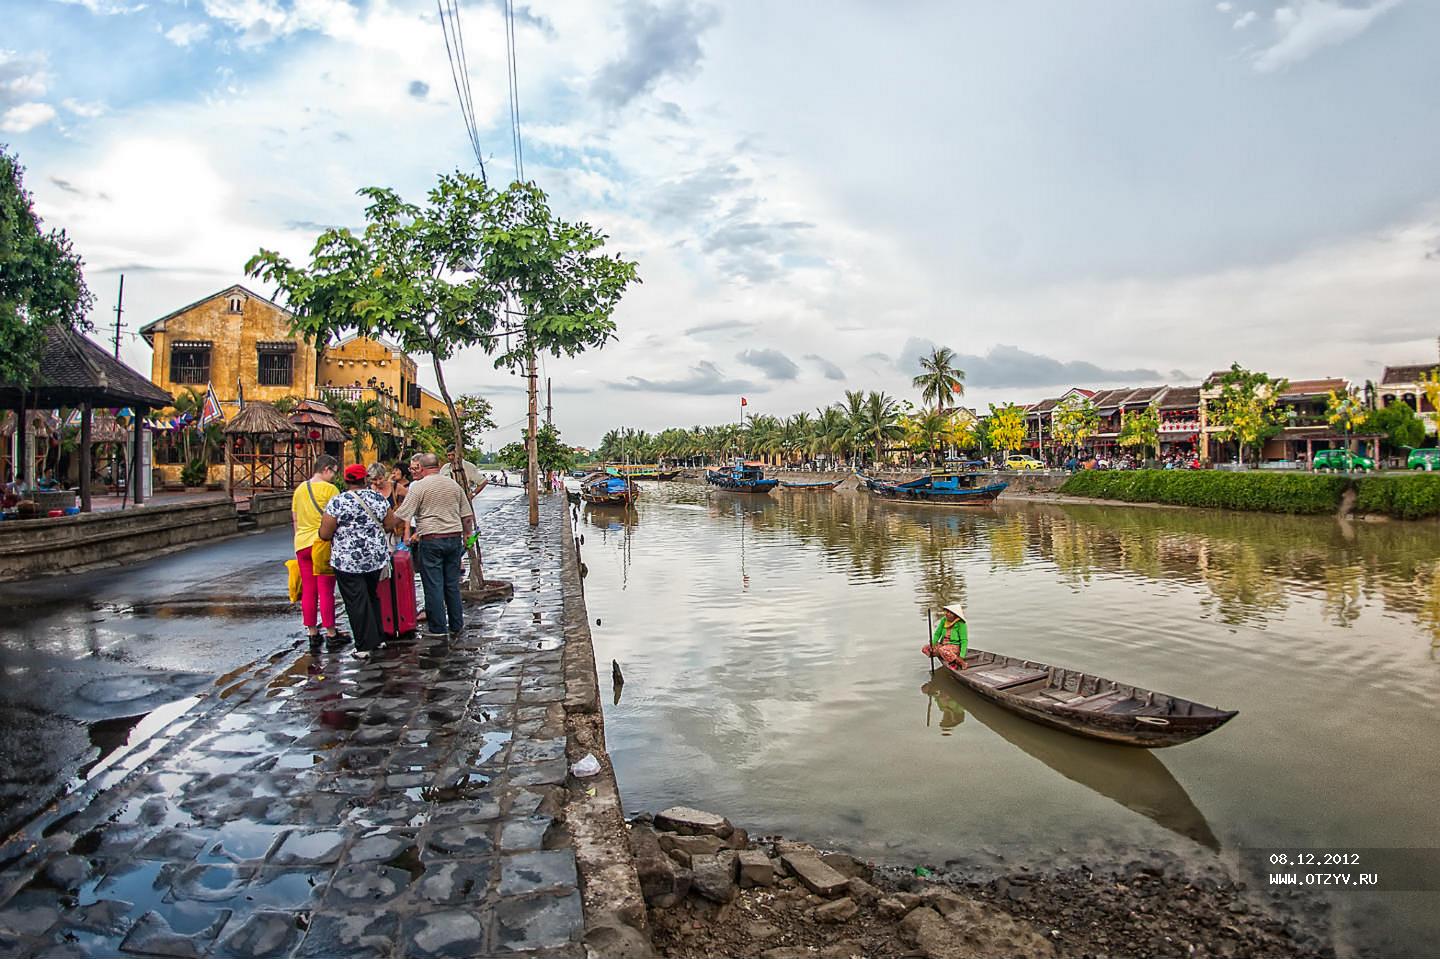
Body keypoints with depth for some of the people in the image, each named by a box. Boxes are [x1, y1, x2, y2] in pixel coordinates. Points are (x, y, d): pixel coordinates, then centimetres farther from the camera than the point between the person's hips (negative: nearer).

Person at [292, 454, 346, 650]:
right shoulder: (329, 488, -10)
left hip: (302, 544, 6)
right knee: (326, 590, -2)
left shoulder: (299, 489, 12)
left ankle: (313, 634, 16)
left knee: (308, 590, 10)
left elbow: (295, 519, 18)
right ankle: (331, 635, 5)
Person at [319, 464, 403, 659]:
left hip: (348, 561, -4)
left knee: (356, 602, 1)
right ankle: (377, 638, 25)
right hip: (376, 557, 4)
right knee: (372, 596, 19)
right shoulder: (378, 498, -1)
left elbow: (324, 534, -11)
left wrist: (342, 531, 10)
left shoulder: (337, 502, -11)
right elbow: (390, 525, 4)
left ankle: (365, 646, 4)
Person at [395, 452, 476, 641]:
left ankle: (437, 628, 7)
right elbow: (467, 515, 11)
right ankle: (456, 626, 17)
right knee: (452, 584, 12)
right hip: (454, 538, 5)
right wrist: (467, 534, 23)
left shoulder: (419, 486, -5)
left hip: (430, 540, -5)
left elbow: (401, 516, -10)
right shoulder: (454, 484, 9)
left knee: (433, 585, 2)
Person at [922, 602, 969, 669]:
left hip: (954, 647, -7)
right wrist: (932, 644, -11)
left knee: (943, 650, -38)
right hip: (943, 645, 7)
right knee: (925, 648, -12)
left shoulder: (961, 624, -15)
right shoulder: (944, 620, 0)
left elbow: (964, 641, -15)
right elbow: (937, 634, 5)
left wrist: (961, 656, -22)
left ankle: (962, 663, -19)